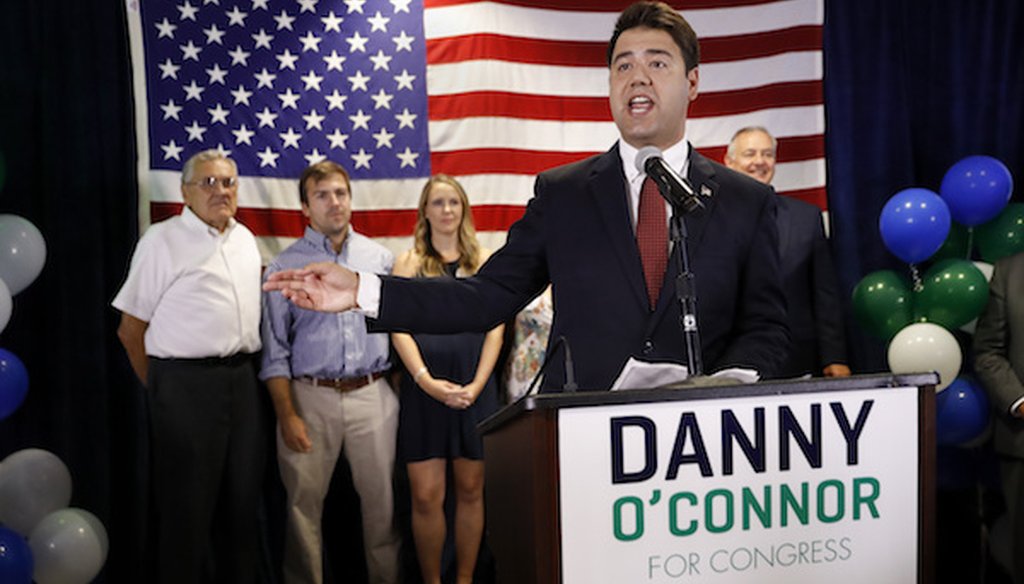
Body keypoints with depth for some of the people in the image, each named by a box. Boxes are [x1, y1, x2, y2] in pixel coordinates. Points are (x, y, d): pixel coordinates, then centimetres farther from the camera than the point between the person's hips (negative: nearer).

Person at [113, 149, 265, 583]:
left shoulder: (245, 239, 13)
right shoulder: (162, 241, -5)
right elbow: (131, 328, -5)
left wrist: (244, 371, 13)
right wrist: (159, 387, -1)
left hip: (242, 380, 6)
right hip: (186, 384, -6)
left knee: (242, 499, 14)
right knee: (187, 506, 2)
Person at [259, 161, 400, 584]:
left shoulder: (381, 258, 9)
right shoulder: (285, 267, 3)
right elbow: (275, 350, 2)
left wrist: (398, 390, 5)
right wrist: (287, 415, -5)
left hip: (373, 395, 1)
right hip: (311, 397, -1)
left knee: (381, 500, 6)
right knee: (304, 503, 5)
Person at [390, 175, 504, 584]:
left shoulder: (484, 261, 10)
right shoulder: (409, 262, 8)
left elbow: (494, 328, 5)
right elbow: (399, 327, 0)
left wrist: (476, 385, -7)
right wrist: (427, 381, -13)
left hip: (475, 388, 1)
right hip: (423, 387, -1)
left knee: (470, 490, 7)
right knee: (426, 495, -3)